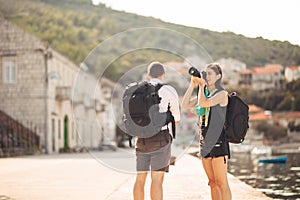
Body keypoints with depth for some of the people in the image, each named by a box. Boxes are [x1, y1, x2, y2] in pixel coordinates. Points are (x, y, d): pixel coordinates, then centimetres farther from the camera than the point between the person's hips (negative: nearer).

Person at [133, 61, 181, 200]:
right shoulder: (169, 91, 1)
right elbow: (176, 119, 11)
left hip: (142, 138, 4)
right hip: (161, 137, -4)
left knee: (140, 178, 10)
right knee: (157, 179, -6)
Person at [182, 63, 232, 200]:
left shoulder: (222, 94, -7)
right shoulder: (205, 94, 15)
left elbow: (202, 103, -22)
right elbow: (185, 104, 6)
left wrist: (201, 85, -8)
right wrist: (192, 85, 2)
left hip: (218, 141, -8)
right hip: (205, 142, 8)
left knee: (221, 183, -8)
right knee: (212, 182, 10)